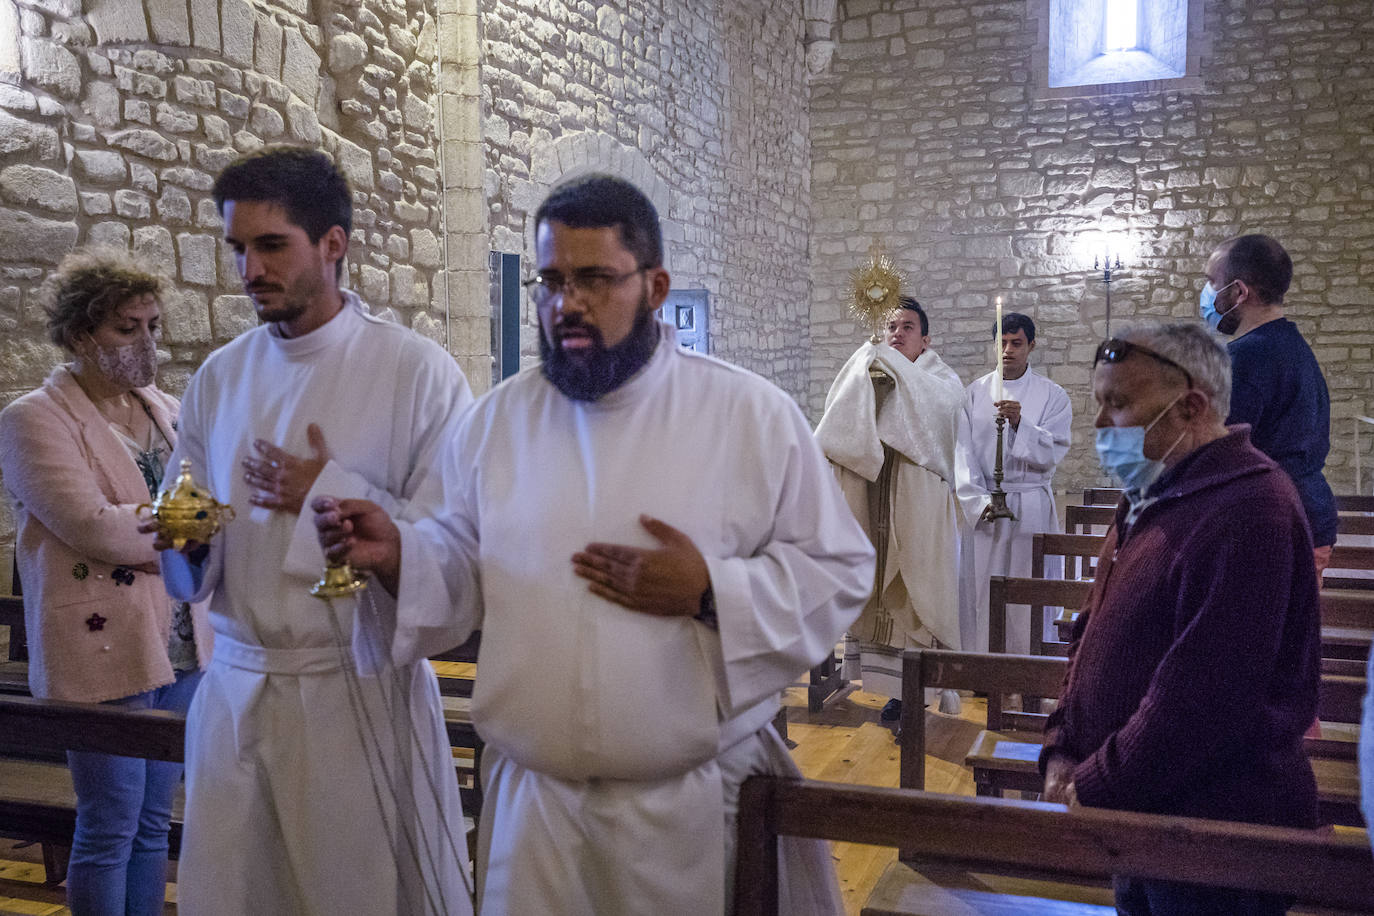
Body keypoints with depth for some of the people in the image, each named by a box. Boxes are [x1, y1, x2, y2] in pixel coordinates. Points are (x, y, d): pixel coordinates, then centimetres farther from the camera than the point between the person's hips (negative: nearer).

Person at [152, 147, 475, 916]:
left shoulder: (419, 372, -9)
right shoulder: (217, 380, 7)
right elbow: (191, 574, 13)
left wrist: (331, 493, -15)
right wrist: (185, 540, -8)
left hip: (361, 688, -4)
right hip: (236, 687, 5)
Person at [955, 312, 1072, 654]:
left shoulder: (1052, 395, 4)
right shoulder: (974, 393, 8)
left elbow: (1053, 452, -6)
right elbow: (963, 452, 3)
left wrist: (1019, 423, -21)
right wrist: (978, 501, -9)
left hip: (1031, 506, -1)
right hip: (982, 507, 2)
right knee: (980, 593, 0)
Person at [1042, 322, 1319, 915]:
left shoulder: (1248, 510, -21)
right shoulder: (1150, 501, 12)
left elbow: (1203, 695, -26)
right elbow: (1094, 636, 16)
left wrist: (1093, 790, -17)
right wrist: (1062, 751, 3)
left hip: (1216, 828, -8)